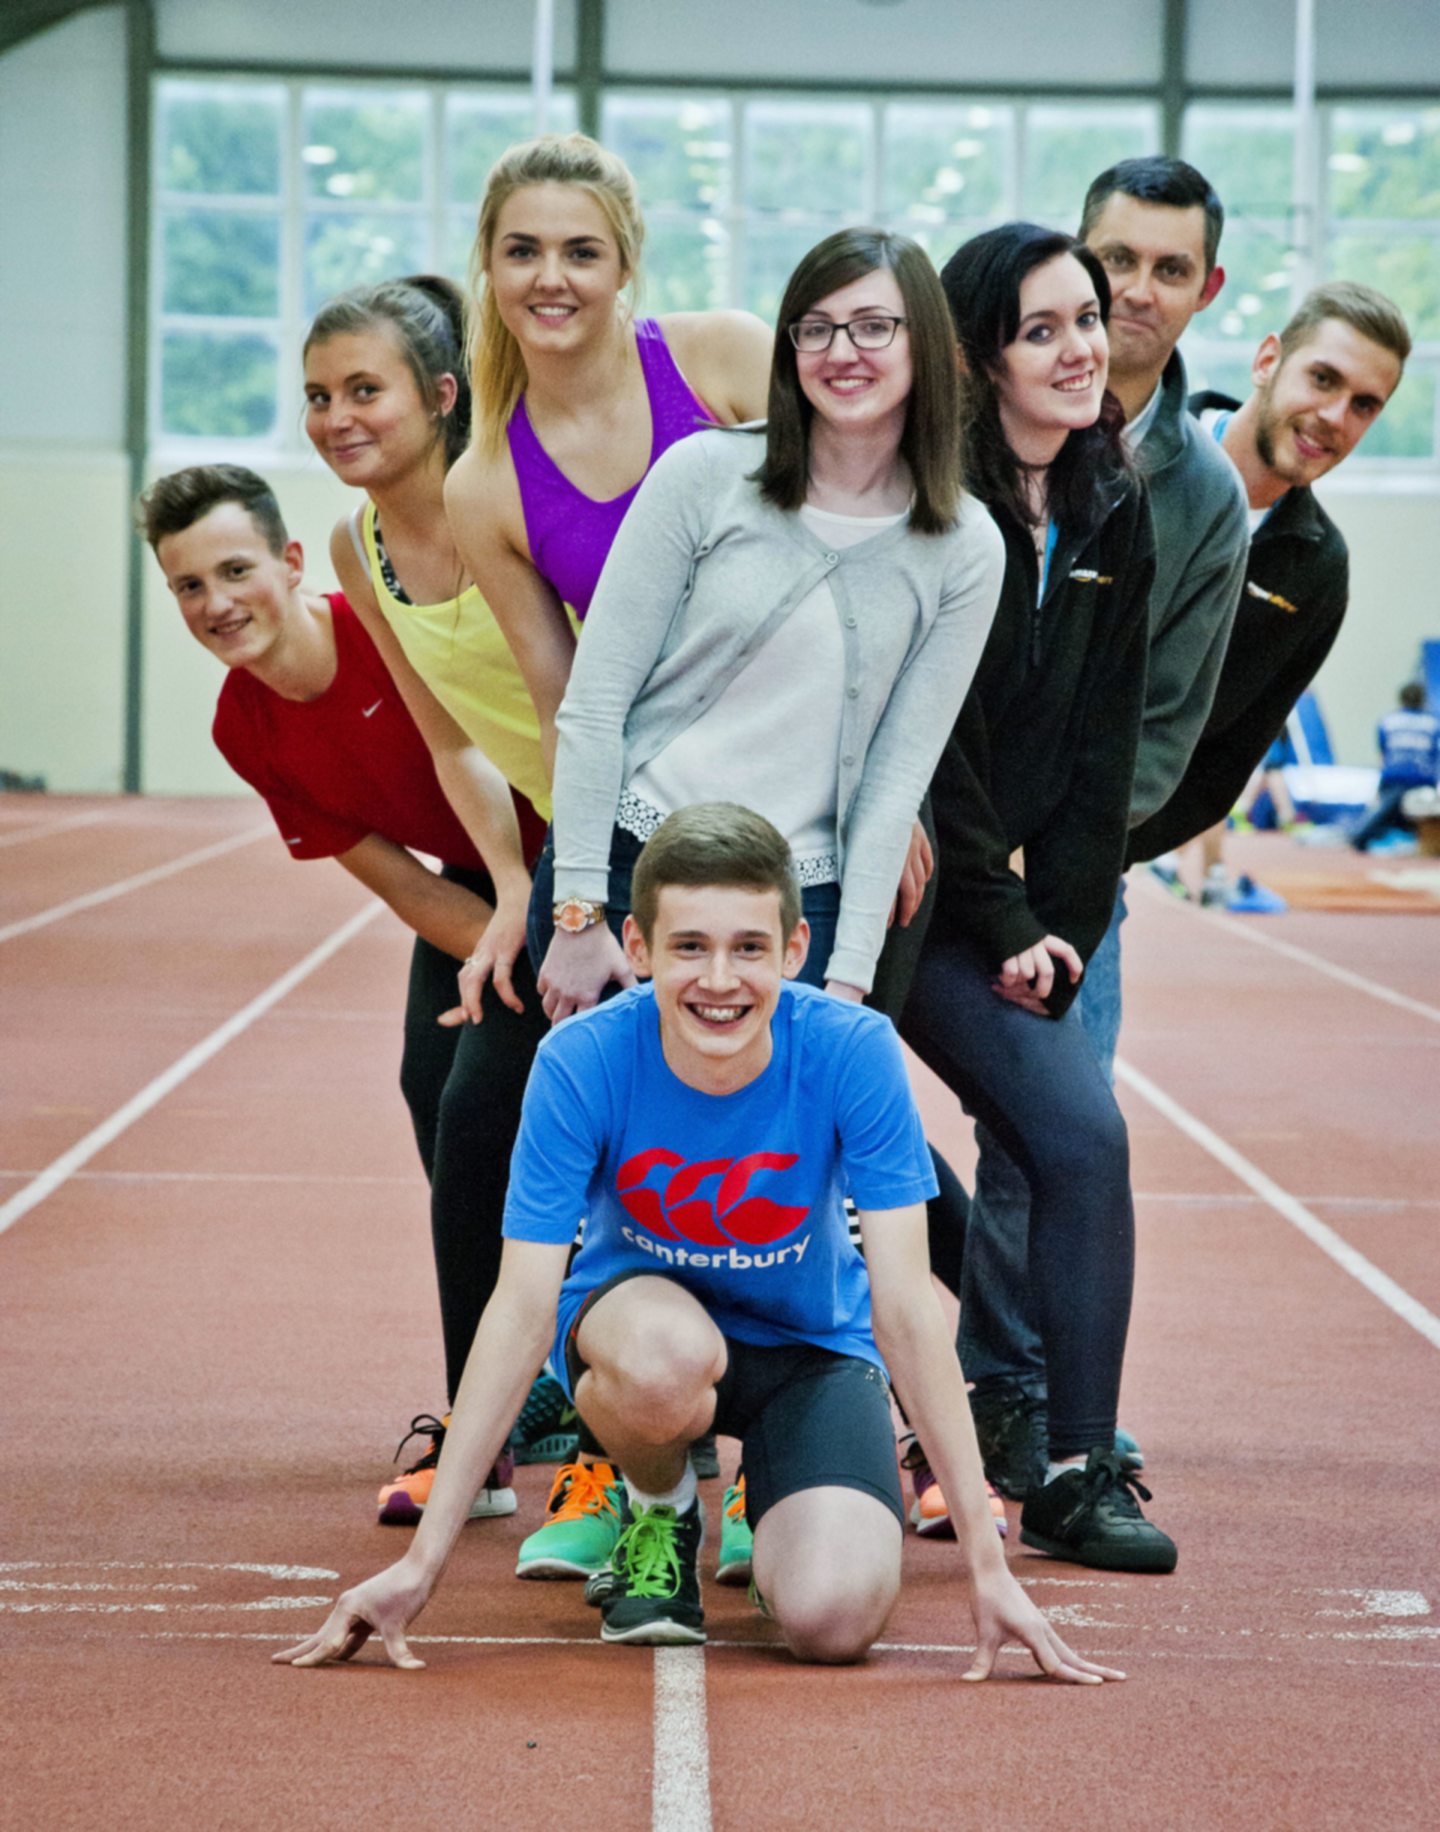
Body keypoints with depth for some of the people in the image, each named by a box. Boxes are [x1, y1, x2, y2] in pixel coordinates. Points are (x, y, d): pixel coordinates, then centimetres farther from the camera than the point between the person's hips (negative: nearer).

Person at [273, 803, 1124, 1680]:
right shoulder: (581, 1062, -24)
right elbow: (523, 1309, -24)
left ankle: (771, 1500, 15)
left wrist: (987, 1566, -26)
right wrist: (422, 1563, -29)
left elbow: (905, 1308, -23)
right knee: (669, 1358, -39)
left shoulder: (853, 1052, -24)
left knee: (834, 1618, -24)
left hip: (811, 1345, 1)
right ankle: (660, 1511, -1)